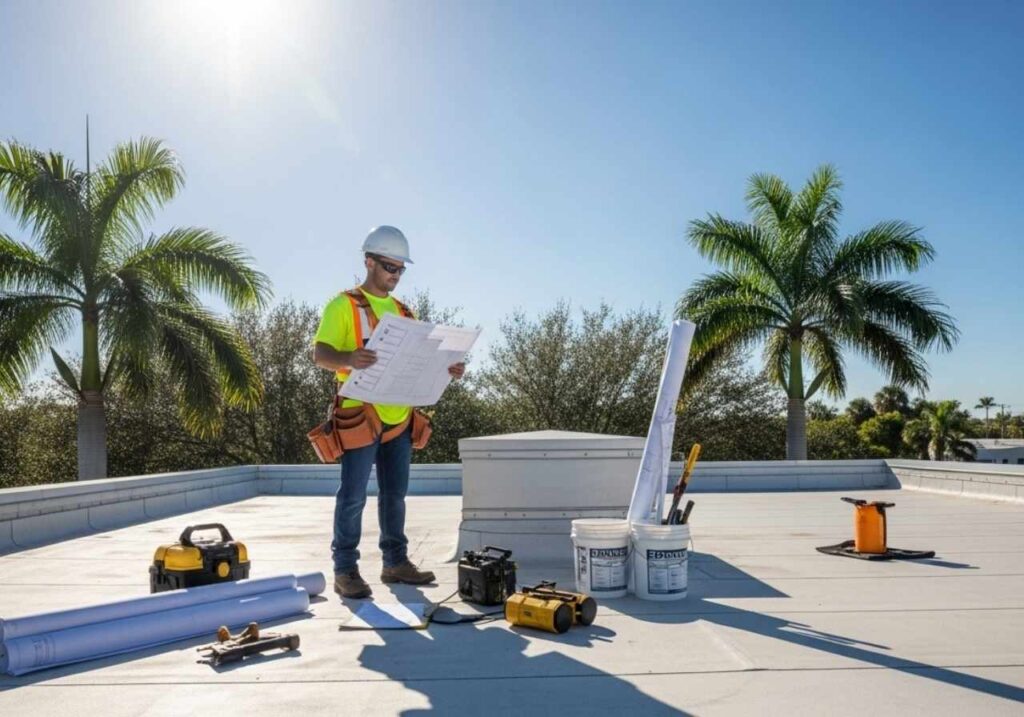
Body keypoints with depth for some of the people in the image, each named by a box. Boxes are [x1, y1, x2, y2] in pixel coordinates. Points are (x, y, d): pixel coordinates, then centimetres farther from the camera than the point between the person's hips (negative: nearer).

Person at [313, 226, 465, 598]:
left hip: (399, 418, 6)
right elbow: (320, 354, -10)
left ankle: (395, 562, 23)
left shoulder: (402, 311, 17)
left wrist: (445, 369, 0)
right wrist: (348, 359, -32)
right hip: (361, 416, -6)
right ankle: (345, 570, 8)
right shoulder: (343, 305, -2)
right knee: (353, 495, -3)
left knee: (394, 494, 12)